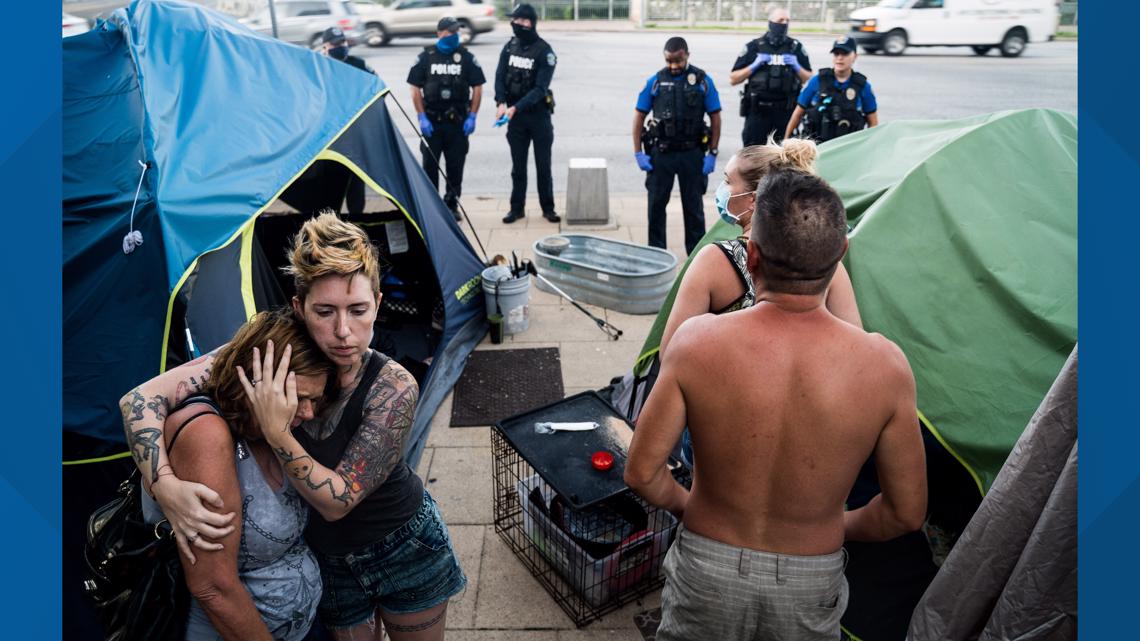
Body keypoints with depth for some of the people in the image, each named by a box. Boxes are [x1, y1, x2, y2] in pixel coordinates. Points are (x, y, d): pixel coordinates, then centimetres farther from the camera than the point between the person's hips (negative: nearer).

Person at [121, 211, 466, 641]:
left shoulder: (393, 388, -30)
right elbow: (143, 397, -23)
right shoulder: (267, 356, -23)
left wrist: (276, 432, -40)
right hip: (329, 559, 2)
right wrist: (167, 488, -37)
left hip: (406, 549, -2)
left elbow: (338, 501, -28)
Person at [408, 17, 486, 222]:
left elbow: (477, 89, 5)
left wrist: (471, 117, -3)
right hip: (431, 122, 0)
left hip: (458, 122, 1)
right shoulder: (425, 57, 2)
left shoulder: (466, 57, 3)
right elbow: (415, 89, 3)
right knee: (430, 165, 3)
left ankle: (452, 205, 17)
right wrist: (422, 117, -5)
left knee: (455, 166, 5)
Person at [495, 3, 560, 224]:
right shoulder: (509, 47, 5)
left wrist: (515, 108, -25)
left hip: (539, 115, -3)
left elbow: (540, 88, -17)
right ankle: (517, 208, 17)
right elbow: (500, 77, 2)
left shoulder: (544, 51, -10)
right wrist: (500, 103, -16)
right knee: (518, 166, 9)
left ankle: (548, 208, 15)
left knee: (543, 165, 4)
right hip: (515, 116, 4)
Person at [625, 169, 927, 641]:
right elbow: (906, 512, -8)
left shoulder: (698, 342, -22)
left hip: (706, 571, -1)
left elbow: (642, 472, -14)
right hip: (810, 590, 1)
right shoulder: (883, 366, -19)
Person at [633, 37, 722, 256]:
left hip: (692, 153, -1)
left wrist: (712, 154, -3)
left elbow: (715, 118, 2)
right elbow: (639, 117, 4)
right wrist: (638, 153, -2)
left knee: (693, 205, 7)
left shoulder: (703, 81, -1)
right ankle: (656, 252, 20)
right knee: (656, 204, 6)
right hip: (661, 153, 1)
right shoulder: (655, 82, 1)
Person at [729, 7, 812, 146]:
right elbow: (733, 79, 2)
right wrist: (754, 65, -10)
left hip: (786, 110, 2)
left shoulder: (796, 47, 8)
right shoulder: (754, 46, 3)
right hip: (757, 110, -2)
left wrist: (796, 67, -6)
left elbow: (810, 80, 12)